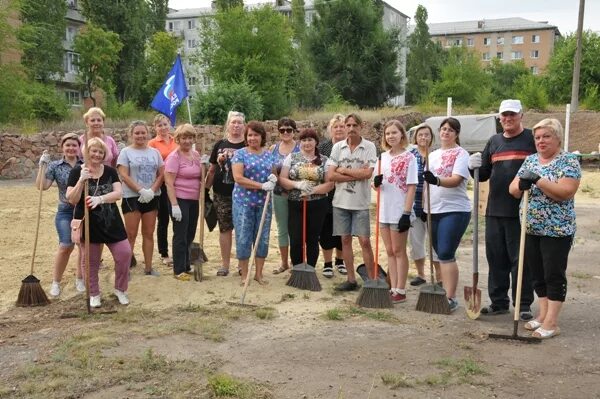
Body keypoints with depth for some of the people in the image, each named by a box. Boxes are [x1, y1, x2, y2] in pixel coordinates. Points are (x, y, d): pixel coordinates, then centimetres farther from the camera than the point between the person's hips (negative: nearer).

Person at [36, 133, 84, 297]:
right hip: (65, 211, -1)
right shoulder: (55, 166, 1)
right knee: (66, 246, -10)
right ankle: (56, 282, 7)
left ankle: (79, 279, 24)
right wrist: (42, 166, -14)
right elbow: (42, 186, -5)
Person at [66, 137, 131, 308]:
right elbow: (72, 200, -12)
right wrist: (81, 180, -26)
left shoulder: (110, 171, 2)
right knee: (90, 260, 8)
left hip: (111, 222, 2)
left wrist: (100, 199, -27)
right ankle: (94, 294, 26)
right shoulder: (77, 171, -6)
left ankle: (120, 289, 17)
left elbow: (118, 193, -10)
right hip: (88, 223, -2)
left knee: (124, 253, -3)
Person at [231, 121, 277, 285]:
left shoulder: (269, 155, 9)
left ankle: (259, 273, 20)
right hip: (244, 202, -4)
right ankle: (244, 275, 13)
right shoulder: (240, 154, -4)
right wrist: (262, 186, -20)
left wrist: (274, 179, -10)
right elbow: (238, 177, -15)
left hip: (264, 203, 4)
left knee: (263, 238, 8)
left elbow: (275, 174, 16)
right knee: (243, 238, 1)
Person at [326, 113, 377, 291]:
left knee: (365, 241, -2)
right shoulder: (337, 147, 3)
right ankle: (351, 279, 18)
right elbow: (330, 176, -6)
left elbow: (368, 173, -17)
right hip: (341, 201, 3)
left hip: (361, 202, -3)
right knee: (345, 239, 8)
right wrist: (357, 174, -13)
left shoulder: (369, 147, -5)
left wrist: (343, 170, -9)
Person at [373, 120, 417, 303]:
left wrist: (406, 213, -18)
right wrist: (376, 183, -10)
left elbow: (411, 187, -12)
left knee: (399, 251, 1)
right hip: (384, 211, 6)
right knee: (390, 251, 10)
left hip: (399, 211, -6)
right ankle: (393, 288, 17)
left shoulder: (409, 157, -8)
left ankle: (400, 291, 9)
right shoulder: (383, 157, 10)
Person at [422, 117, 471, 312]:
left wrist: (436, 181, -37)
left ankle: (451, 298, -7)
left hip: (454, 210, -7)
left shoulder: (461, 154, -5)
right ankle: (444, 292, 20)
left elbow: (456, 180, -20)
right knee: (440, 254, 11)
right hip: (435, 210, 7)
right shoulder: (433, 155, 16)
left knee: (446, 254, -12)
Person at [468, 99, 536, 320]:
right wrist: (475, 167, -3)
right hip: (495, 211, 5)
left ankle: (524, 305, 10)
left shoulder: (532, 139, 1)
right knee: (496, 258, 10)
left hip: (522, 211, -5)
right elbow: (484, 174, 18)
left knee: (521, 259, 0)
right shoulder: (493, 141, 15)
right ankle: (499, 302, 21)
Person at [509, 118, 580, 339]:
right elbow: (513, 189, 7)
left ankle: (551, 323, 4)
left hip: (557, 230, -6)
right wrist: (521, 184, -15)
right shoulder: (530, 160, 11)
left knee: (554, 275, -1)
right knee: (537, 274, 12)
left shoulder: (569, 161, -7)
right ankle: (543, 315, 23)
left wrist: (538, 181, -24)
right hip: (531, 229, 6)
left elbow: (566, 192, -19)